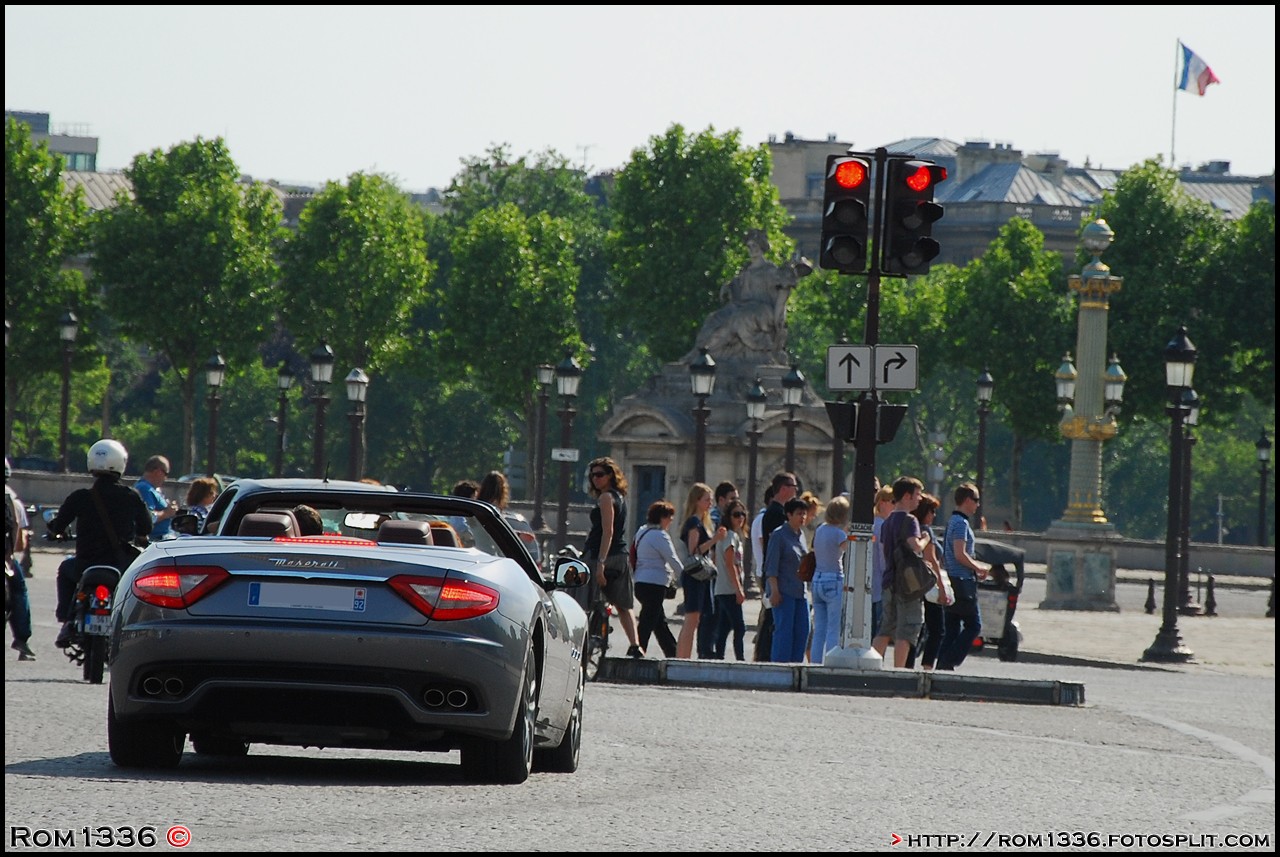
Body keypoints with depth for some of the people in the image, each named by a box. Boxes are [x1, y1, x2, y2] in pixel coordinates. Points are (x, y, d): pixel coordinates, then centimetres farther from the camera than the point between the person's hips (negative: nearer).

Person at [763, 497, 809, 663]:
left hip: (800, 592, 7)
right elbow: (771, 567, -11)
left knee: (802, 631, 3)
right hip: (783, 591, -7)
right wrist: (774, 590, -18)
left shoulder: (800, 536, 17)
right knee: (784, 631, -9)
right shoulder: (778, 535, -6)